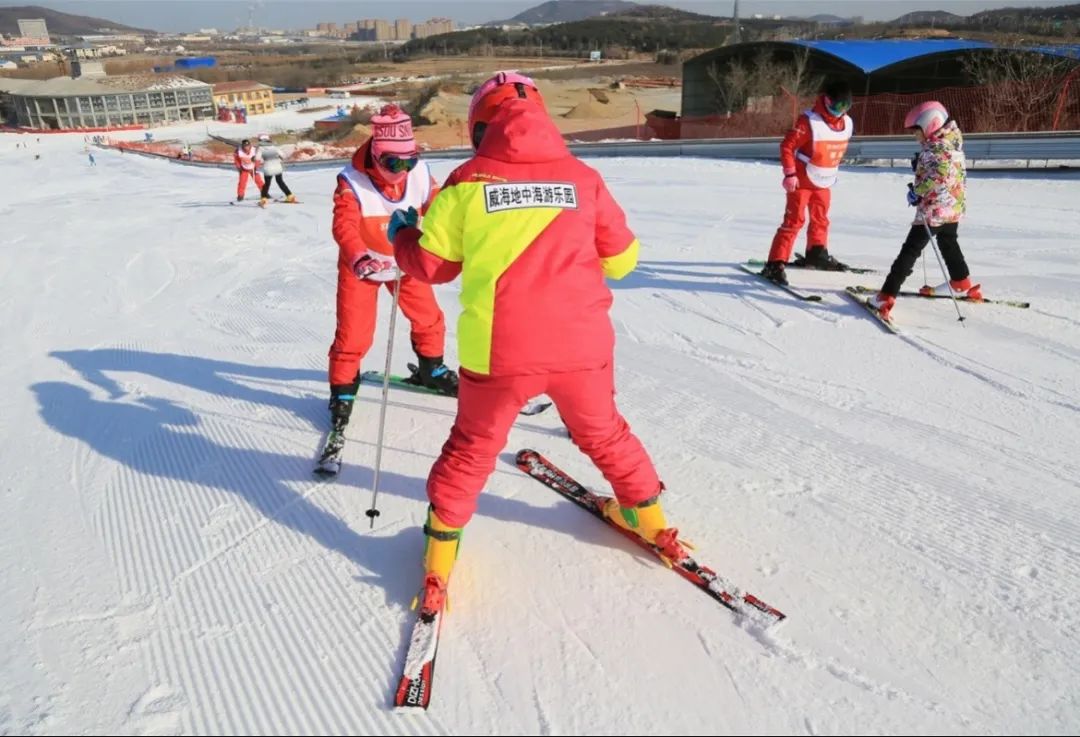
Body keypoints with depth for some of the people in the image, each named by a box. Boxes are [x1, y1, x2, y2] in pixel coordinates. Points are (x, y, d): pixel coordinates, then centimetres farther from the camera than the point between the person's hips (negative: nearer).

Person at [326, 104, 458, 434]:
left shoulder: (420, 174, -16)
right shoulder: (352, 181, -27)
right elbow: (344, 225, -36)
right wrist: (357, 258, -55)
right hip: (361, 265, -4)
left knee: (429, 319, 11)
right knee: (353, 332, -5)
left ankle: (431, 369, 38)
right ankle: (342, 388, 17)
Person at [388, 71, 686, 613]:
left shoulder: (468, 182, -2)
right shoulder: (582, 178, 3)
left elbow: (430, 264, 4)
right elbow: (622, 259, 10)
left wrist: (401, 233, 25)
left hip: (498, 350, -1)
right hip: (582, 344, 2)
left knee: (473, 447, 20)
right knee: (603, 432, 26)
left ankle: (442, 546, 29)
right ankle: (647, 516, 42)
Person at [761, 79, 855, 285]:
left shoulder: (847, 123, 0)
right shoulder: (809, 122, -22)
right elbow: (787, 146, -19)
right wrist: (789, 174, -22)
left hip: (824, 182, 7)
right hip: (802, 180, -7)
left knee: (820, 219, 20)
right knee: (794, 220, -13)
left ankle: (817, 253, 40)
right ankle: (775, 264, -13)